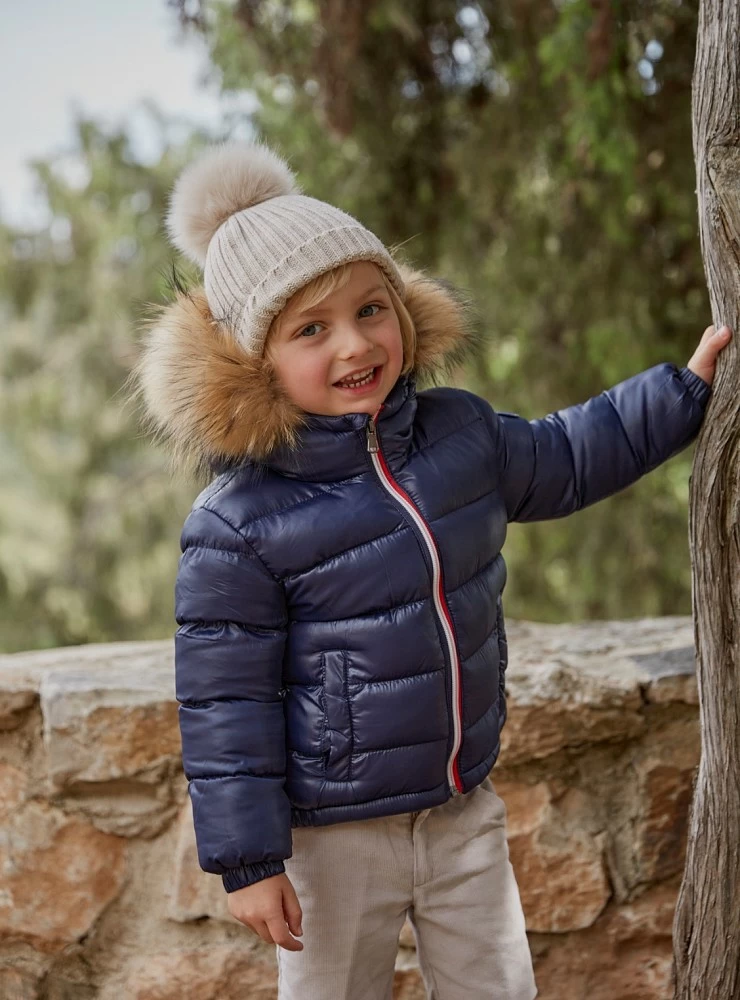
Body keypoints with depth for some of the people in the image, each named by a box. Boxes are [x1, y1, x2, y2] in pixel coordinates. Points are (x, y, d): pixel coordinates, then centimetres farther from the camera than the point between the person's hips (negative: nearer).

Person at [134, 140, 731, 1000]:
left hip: (464, 809, 5)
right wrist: (248, 861, -13)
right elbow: (223, 703, -15)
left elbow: (564, 460, 18)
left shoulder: (463, 436, -4)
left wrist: (685, 386, 18)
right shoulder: (239, 524, -20)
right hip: (333, 838, -5)